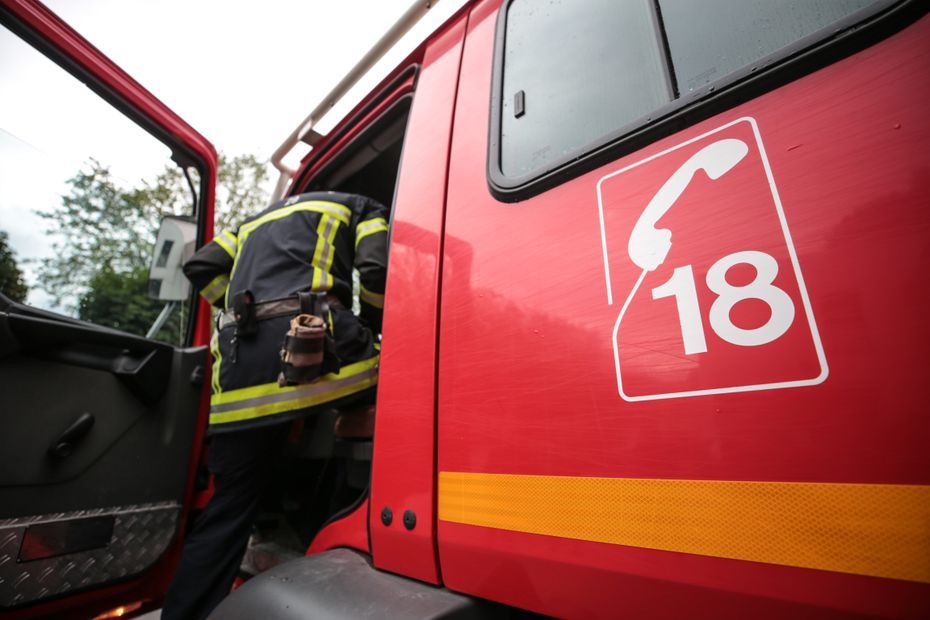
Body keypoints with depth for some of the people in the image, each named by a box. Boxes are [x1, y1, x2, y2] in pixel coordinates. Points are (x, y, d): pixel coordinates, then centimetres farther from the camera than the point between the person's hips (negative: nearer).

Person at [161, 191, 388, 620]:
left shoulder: (259, 219, 38)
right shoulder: (364, 208, 22)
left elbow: (202, 267, 24)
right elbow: (378, 271, 2)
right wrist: (370, 330, 16)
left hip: (239, 361, 6)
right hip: (314, 345, -5)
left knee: (228, 510, 14)